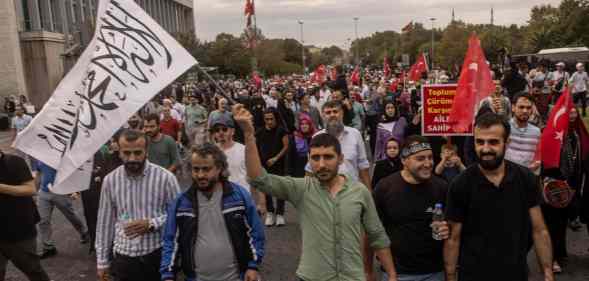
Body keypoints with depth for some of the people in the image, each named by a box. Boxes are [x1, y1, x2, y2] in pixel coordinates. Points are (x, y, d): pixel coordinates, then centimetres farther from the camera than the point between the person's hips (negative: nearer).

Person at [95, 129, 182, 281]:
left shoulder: (165, 177, -11)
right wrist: (102, 260, 8)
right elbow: (104, 222, 6)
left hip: (157, 255, -2)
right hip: (122, 257, 2)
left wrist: (152, 224, -18)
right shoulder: (110, 180, -2)